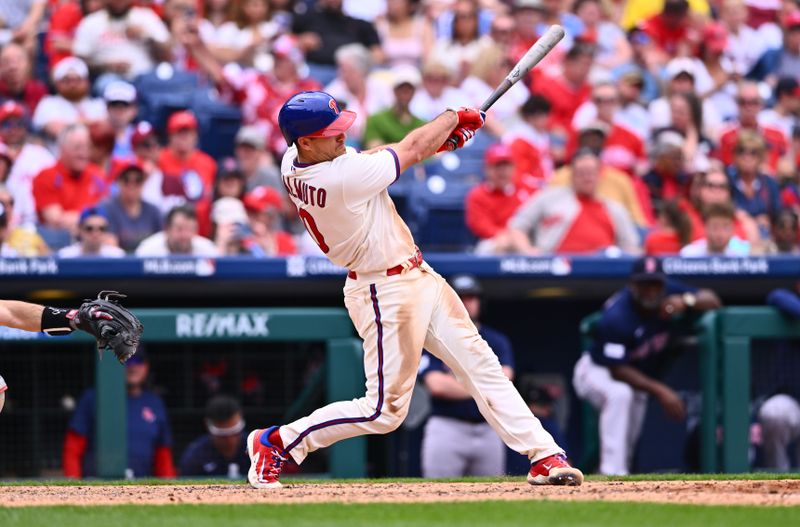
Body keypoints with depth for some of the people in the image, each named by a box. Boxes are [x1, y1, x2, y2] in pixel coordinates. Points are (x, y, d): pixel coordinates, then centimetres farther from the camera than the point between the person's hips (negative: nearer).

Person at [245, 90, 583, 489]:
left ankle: (543, 456, 11)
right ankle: (276, 442, 12)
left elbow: (362, 158, 10)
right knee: (385, 410, -1)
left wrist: (440, 139, -1)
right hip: (386, 294, -10)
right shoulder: (341, 178, -29)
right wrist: (453, 117, 3)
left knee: (482, 366, 8)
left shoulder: (293, 163, -4)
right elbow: (412, 151, -15)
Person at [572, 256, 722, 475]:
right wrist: (659, 391, -37)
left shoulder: (670, 293, -16)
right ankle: (612, 474, -37)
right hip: (598, 370, -7)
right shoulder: (616, 317, -33)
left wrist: (687, 301, -33)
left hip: (634, 376, 7)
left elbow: (713, 301, -10)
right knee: (619, 395, -38)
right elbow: (617, 370, -31)